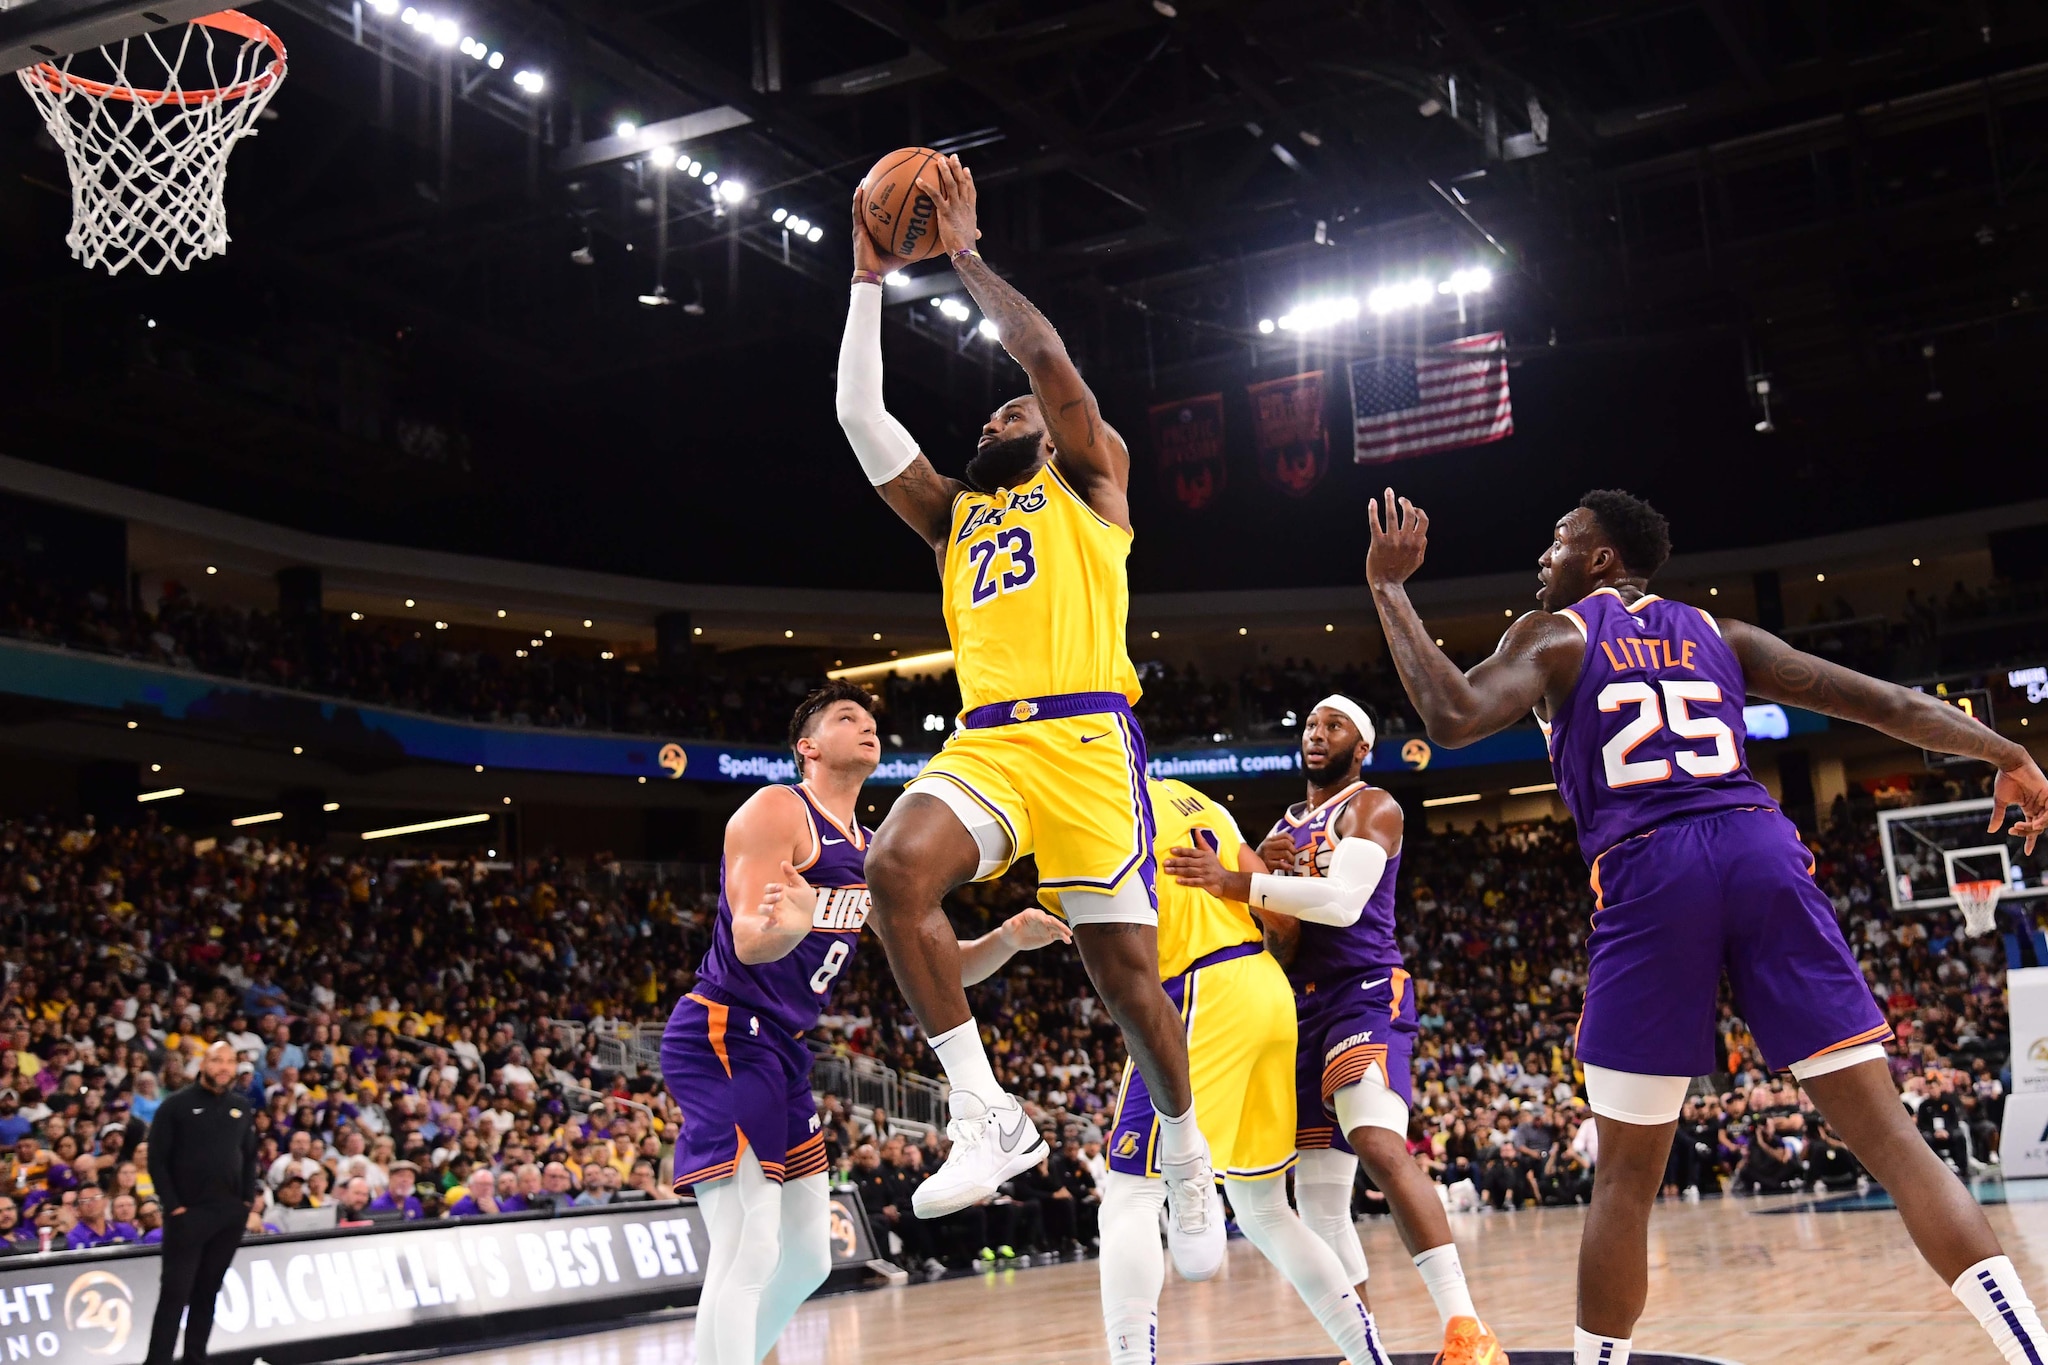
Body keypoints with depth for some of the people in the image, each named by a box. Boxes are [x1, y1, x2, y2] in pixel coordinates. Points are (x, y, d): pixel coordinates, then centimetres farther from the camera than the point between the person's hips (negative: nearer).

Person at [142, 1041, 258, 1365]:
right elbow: (157, 1160, -5)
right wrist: (173, 1205, -11)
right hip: (188, 1213, -4)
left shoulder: (241, 1106, 11)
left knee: (207, 1292, 10)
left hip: (230, 1213, 4)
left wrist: (247, 1200, 6)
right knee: (175, 1293, -6)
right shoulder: (177, 1105, -3)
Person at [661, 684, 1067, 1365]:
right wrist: (786, 925, -44)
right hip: (723, 1040, -9)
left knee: (807, 1259, 13)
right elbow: (749, 940, -21)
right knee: (747, 1252, -18)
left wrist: (1009, 938, -5)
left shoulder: (877, 854, 15)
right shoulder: (777, 809, -10)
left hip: (782, 1053, 10)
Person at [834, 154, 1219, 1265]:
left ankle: (1186, 1158, 21)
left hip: (1083, 735, -4)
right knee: (896, 868, -27)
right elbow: (859, 413, 22)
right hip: (983, 743, 4)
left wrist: (964, 249, 10)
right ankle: (986, 1116, -19)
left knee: (1124, 967, -3)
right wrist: (871, 278, 23)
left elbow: (1046, 355, 2)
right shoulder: (952, 514, 28)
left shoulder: (1090, 479, 16)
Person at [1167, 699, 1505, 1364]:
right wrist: (1261, 873, -1)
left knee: (1379, 1144, -30)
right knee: (1318, 1199, 5)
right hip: (1303, 1008, 8)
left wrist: (1236, 883, -28)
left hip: (1366, 991, -8)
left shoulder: (1371, 808, 0)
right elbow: (1272, 938, 19)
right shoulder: (1283, 829, 23)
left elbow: (1344, 901, -19)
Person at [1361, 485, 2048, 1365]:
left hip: (1645, 874, -3)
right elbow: (1882, 703, 19)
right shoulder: (1720, 636, 24)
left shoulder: (1555, 635, 13)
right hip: (1761, 849, 3)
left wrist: (1389, 590, 3)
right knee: (1884, 1130, 1)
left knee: (1626, 1175, 7)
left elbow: (1453, 718, -7)